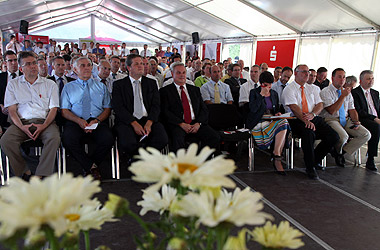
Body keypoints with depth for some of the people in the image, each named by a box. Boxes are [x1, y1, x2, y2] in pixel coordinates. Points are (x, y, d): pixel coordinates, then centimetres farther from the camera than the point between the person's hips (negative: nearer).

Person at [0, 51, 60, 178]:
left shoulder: (50, 84, 13)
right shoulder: (13, 84, 15)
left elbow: (53, 109, 6)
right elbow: (11, 110, 8)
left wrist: (43, 126, -13)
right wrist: (22, 127, -12)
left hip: (44, 122, -1)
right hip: (22, 122, 1)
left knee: (54, 138, -33)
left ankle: (40, 176, -28)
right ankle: (25, 172, -11)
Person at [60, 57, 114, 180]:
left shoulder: (101, 86, 22)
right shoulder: (68, 87, 19)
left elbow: (107, 109, 13)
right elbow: (64, 111, 9)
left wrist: (97, 120, -8)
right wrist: (79, 121, -11)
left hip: (97, 122, 1)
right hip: (75, 122, 0)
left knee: (108, 139, -32)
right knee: (68, 139, -34)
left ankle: (88, 166, -6)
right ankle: (91, 166, -13)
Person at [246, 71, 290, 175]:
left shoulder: (274, 93, 19)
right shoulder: (254, 92, 2)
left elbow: (277, 108, 26)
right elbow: (253, 109, -13)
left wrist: (278, 113, 1)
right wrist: (262, 95, -13)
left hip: (272, 120, 5)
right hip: (258, 122, -5)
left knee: (283, 122, -30)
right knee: (281, 124, -29)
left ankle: (276, 154, -26)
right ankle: (277, 156, -18)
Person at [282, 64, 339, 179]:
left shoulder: (312, 89, 21)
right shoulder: (289, 89, 1)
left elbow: (320, 104, 11)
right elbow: (294, 107, -13)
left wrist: (312, 114, -12)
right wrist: (306, 121, -27)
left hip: (315, 119, 6)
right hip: (297, 121, -6)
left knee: (334, 136, -14)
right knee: (309, 133, -37)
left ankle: (315, 160, 7)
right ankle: (310, 167, -21)